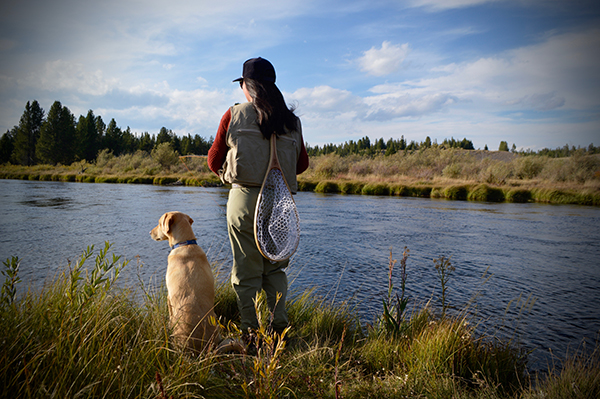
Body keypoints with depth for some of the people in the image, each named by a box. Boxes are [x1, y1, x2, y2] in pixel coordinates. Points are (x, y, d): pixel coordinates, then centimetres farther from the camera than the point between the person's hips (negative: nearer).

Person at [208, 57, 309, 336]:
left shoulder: (234, 115, 0)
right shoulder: (291, 120, 7)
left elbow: (214, 160, 4)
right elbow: (302, 164, 14)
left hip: (244, 198, -2)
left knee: (246, 270, 7)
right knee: (275, 267, 17)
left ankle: (249, 329, 11)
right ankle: (280, 323, 14)